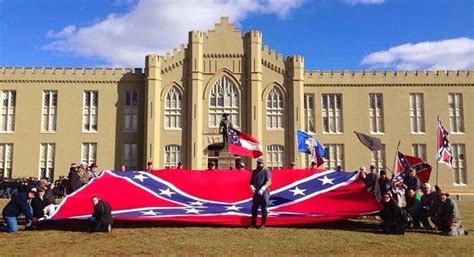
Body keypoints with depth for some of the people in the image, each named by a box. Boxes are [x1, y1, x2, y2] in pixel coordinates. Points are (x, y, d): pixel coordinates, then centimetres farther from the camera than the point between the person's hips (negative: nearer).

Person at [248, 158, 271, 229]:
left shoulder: (266, 171, -3)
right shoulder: (254, 172, 13)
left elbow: (268, 182, -14)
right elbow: (251, 181, 17)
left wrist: (262, 189, -25)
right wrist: (252, 187, -5)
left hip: (264, 192, -5)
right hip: (256, 192, 5)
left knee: (264, 208, 0)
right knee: (254, 207, 5)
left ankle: (263, 224, 9)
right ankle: (253, 223, 14)